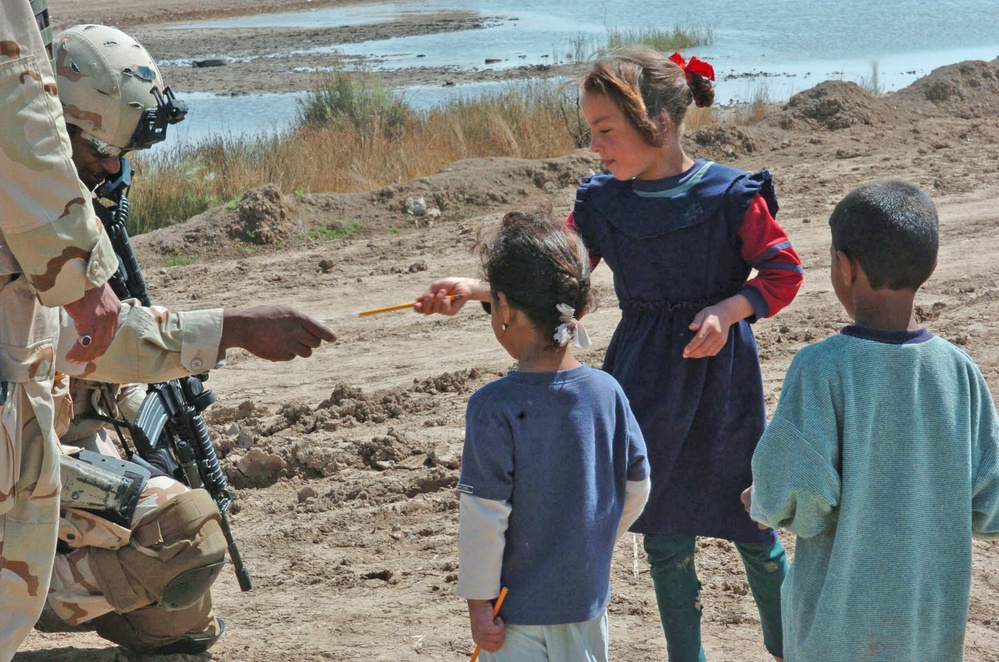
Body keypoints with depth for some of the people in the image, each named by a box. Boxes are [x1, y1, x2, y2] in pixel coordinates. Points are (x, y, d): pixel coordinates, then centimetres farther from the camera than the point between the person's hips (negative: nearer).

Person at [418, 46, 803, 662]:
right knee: (664, 536, 10)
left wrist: (730, 309, -21)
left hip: (722, 378, -3)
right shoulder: (603, 201, -2)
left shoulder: (730, 195, -13)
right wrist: (476, 289, -14)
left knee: (753, 529, 7)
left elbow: (784, 271, -6)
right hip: (645, 380, 4)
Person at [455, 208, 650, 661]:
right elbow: (637, 488, 5)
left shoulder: (494, 407, -19)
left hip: (519, 607, -5)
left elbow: (483, 517, -18)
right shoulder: (607, 392, -5)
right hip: (588, 596, 5)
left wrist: (478, 604, -8)